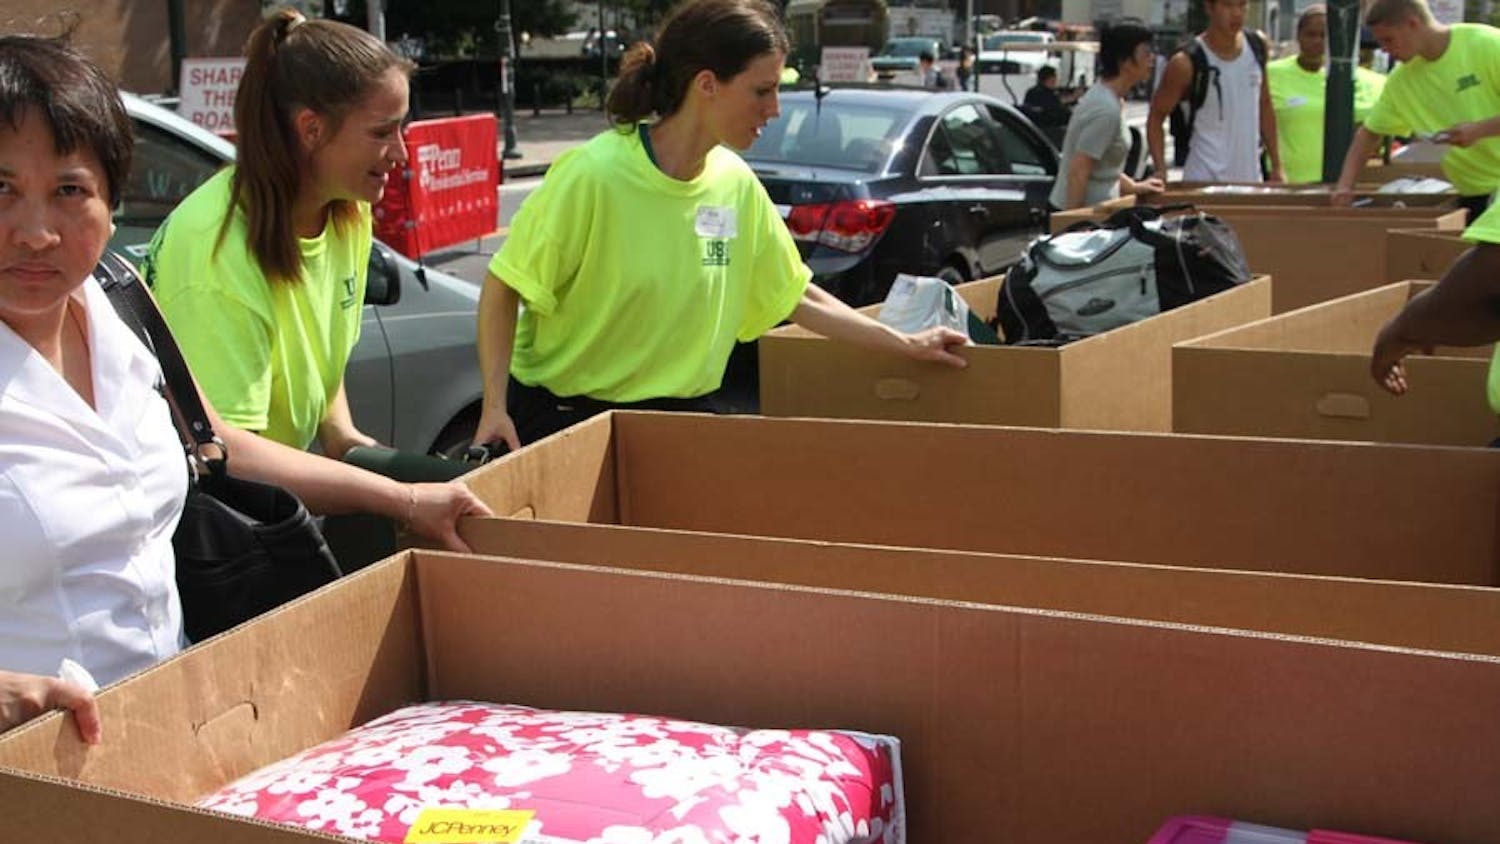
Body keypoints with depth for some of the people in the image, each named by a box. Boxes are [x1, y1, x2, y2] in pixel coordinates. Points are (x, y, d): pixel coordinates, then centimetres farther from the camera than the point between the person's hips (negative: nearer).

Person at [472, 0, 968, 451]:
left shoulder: (736, 184, -2)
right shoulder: (593, 175, -20)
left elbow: (795, 297, 10)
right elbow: (504, 289, -13)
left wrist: (904, 344, 10)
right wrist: (495, 408, -21)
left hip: (682, 413, 5)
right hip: (562, 416, -5)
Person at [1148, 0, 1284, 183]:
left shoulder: (1257, 46, 4)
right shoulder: (1187, 63, -12)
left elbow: (1265, 106, 14)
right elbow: (1156, 117, -4)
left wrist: (1277, 166, 12)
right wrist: (1160, 171, -15)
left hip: (1251, 179, 6)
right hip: (1203, 181, -5)